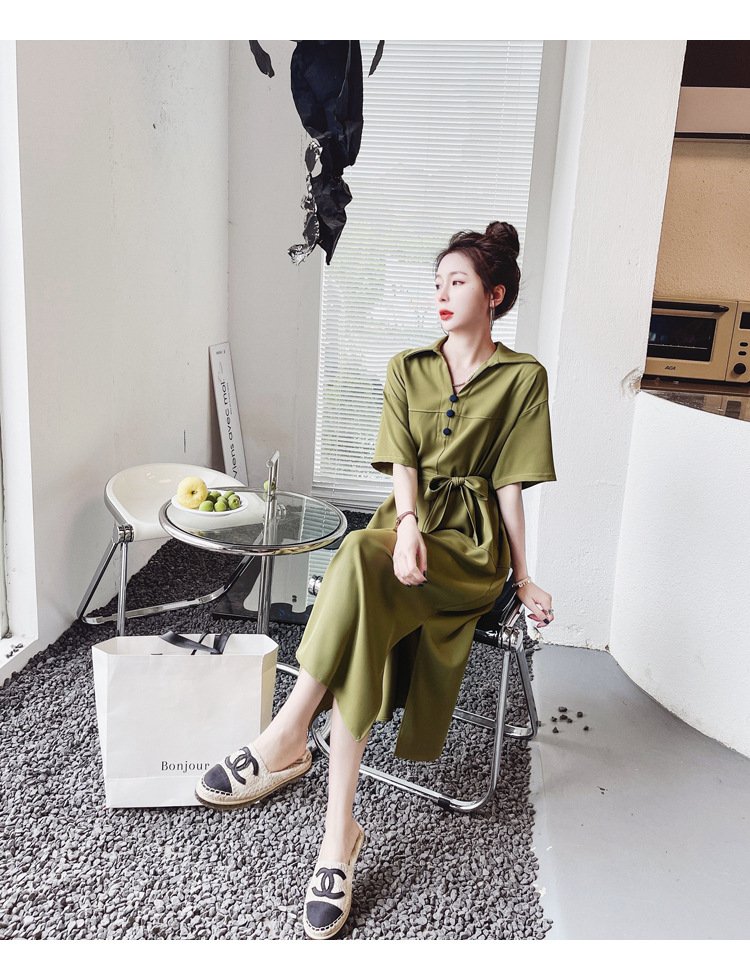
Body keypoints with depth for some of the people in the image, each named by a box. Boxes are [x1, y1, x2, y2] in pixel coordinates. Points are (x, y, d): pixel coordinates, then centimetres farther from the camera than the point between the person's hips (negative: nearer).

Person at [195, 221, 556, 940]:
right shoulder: (406, 370, 12)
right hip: (406, 520, 3)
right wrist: (409, 524, -19)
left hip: (472, 538, -3)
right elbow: (403, 465, 1)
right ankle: (339, 832, -23)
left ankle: (286, 736, -25)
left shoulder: (522, 377, 4)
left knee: (360, 560, -33)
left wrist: (524, 579, -1)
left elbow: (508, 484, 2)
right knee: (367, 627, -30)